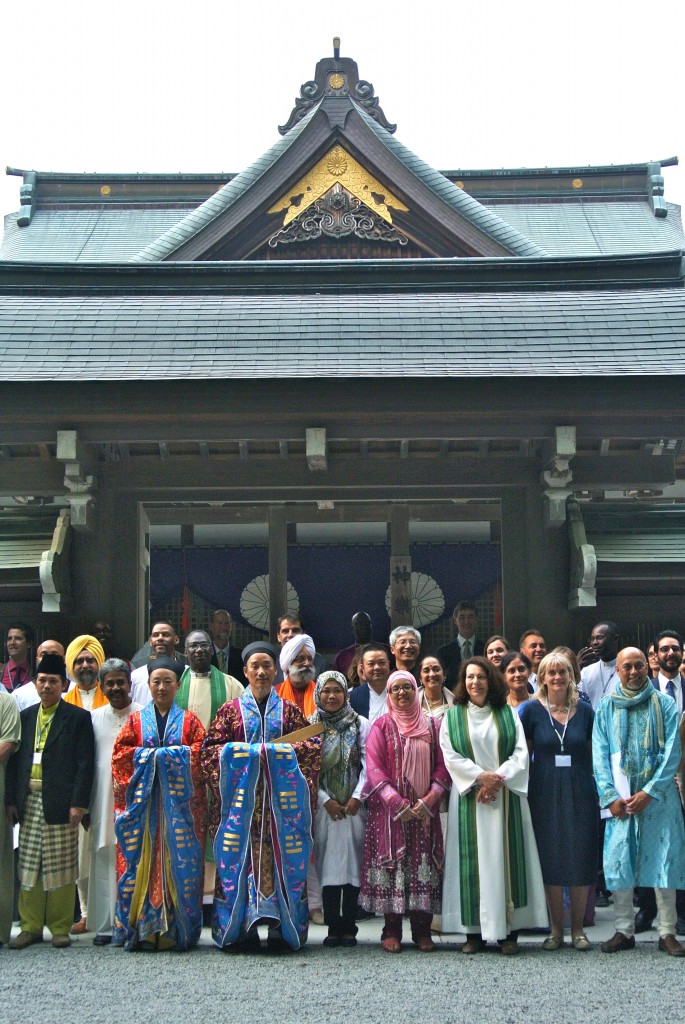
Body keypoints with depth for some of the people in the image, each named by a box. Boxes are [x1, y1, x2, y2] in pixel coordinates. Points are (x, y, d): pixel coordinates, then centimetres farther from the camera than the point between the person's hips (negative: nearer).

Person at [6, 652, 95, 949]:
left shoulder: (78, 718, 1)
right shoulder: (25, 717, 14)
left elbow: (85, 763, -4)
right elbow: (15, 760, 13)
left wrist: (79, 803, -11)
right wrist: (11, 799, 5)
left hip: (60, 803, -4)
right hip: (29, 803, 4)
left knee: (61, 868, 1)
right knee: (28, 868, 8)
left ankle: (60, 928, 11)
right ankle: (30, 927, 18)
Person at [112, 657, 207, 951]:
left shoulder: (189, 721, 10)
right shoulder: (136, 720, 14)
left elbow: (199, 755, -2)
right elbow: (120, 752, 4)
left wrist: (154, 754, -7)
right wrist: (147, 755, -9)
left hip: (179, 802, -1)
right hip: (143, 802, 1)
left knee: (181, 860, -4)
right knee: (142, 860, -3)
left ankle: (179, 930, 1)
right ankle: (140, 928, 2)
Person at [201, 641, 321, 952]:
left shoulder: (289, 710, 12)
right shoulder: (231, 710, 10)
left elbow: (311, 746, 6)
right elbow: (212, 749, 3)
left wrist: (278, 751, -9)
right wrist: (246, 753, -11)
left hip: (281, 796, 0)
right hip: (242, 795, 0)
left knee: (281, 856, -4)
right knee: (240, 856, -4)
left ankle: (281, 927, 1)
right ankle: (242, 929, 1)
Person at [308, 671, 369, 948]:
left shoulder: (360, 725, 6)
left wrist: (356, 798, -10)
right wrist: (325, 800, -7)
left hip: (354, 805, 0)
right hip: (323, 806, 0)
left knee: (353, 861, -2)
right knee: (329, 864, -2)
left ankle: (349, 927, 3)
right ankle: (333, 927, 3)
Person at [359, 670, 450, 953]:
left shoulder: (432, 726, 10)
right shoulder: (382, 726, 5)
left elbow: (442, 766, 5)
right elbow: (374, 767, -3)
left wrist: (430, 798, -10)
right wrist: (397, 802, -13)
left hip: (425, 810, 2)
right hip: (389, 810, -1)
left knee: (424, 864, 0)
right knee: (391, 864, -3)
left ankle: (422, 930, 6)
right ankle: (392, 931, 3)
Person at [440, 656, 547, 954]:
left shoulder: (508, 714, 10)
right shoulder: (453, 717, 8)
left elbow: (521, 753, 1)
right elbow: (450, 756, -1)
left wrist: (498, 779, -12)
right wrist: (480, 776, -13)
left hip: (506, 796, 1)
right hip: (470, 797, 0)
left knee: (505, 858, -2)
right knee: (473, 859, -2)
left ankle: (508, 930, 2)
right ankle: (474, 931, 2)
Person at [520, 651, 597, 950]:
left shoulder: (584, 710, 4)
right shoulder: (531, 709, -1)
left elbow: (594, 753, 9)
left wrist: (595, 789, 3)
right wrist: (524, 786, -4)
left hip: (580, 794, 1)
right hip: (545, 794, -1)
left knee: (581, 860, 5)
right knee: (551, 861, 5)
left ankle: (577, 928, 18)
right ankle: (556, 929, 17)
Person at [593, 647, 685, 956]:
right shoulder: (606, 707, 8)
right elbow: (599, 754, 3)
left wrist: (650, 792, -12)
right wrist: (610, 796, -8)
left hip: (658, 797, -1)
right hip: (620, 798, 1)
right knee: (619, 862, 1)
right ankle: (623, 930, 11)